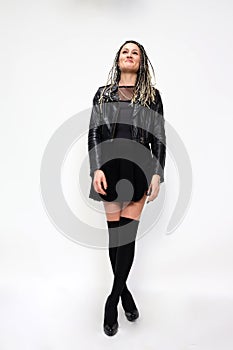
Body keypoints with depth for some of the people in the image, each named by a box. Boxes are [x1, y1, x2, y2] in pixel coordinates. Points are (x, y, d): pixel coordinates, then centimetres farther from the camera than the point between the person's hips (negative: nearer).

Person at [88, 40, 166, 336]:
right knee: (114, 232, 4)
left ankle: (113, 298, 7)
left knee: (127, 233, -6)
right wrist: (96, 168, -9)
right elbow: (94, 133, 4)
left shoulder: (152, 95, 11)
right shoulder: (103, 93, 13)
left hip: (139, 168, -1)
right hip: (111, 167, 1)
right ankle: (124, 291, 21)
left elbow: (159, 137, 6)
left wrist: (157, 173, -4)